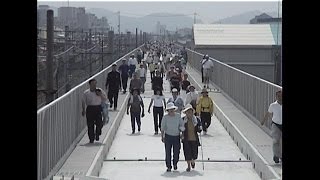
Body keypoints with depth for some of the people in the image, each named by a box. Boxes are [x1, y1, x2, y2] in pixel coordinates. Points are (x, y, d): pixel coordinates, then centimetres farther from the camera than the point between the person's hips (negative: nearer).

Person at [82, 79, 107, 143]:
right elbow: (83, 102, 11)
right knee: (90, 124, -1)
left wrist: (101, 95, -9)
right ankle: (91, 138, 9)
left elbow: (105, 99, 10)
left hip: (98, 108, 0)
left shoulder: (100, 91, 5)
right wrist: (83, 110, 5)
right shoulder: (86, 92, 5)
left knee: (99, 123, -9)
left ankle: (97, 134, 18)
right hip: (90, 108, 0)